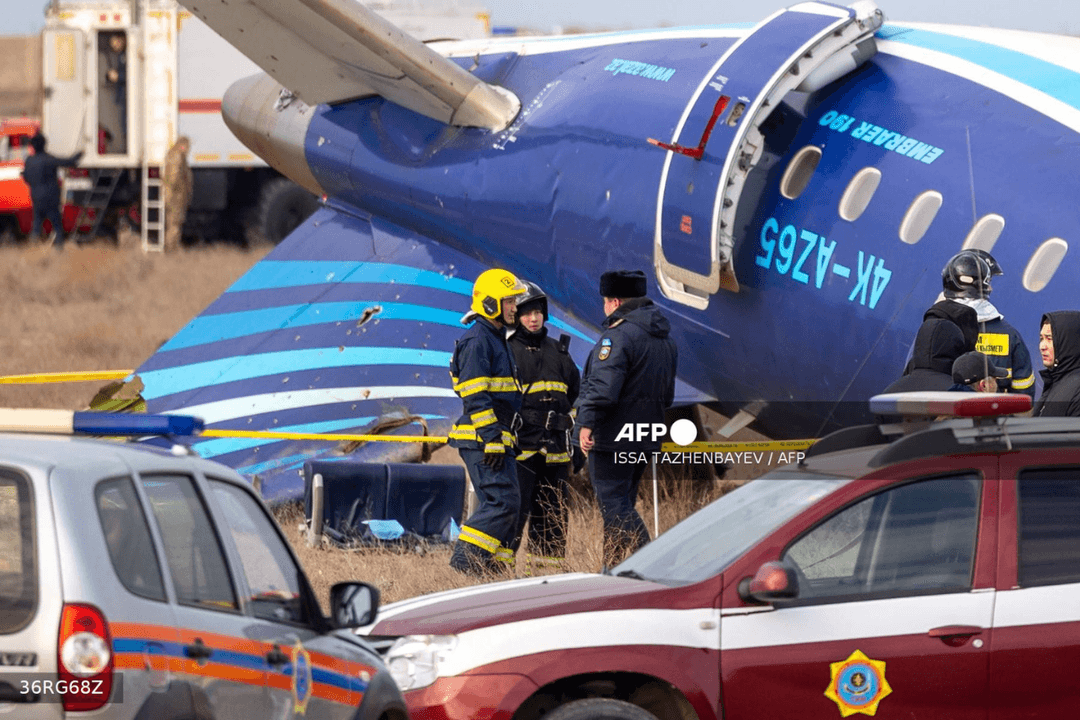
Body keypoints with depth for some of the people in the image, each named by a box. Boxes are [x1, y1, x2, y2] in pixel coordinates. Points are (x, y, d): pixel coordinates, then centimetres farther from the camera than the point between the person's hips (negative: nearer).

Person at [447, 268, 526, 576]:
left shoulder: (497, 339, 21)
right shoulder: (476, 341, -12)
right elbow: (477, 398, -18)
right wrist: (492, 440, -22)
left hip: (497, 439, 10)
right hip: (482, 438, -10)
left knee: (504, 504, 8)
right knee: (503, 501, -16)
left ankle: (493, 565, 10)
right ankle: (465, 561, -16)